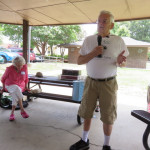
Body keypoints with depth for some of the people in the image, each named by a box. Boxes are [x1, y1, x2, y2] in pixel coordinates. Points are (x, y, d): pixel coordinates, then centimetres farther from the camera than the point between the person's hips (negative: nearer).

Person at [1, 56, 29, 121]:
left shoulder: (25, 67, -5)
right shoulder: (9, 69, -11)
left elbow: (26, 77, 10)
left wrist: (26, 86, 3)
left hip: (20, 86, 2)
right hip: (10, 86, -2)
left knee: (15, 95, -32)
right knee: (17, 90, -36)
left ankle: (12, 113, -22)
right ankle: (22, 110, -31)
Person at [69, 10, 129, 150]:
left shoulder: (118, 41, 0)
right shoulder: (88, 40, 3)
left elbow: (123, 62, 6)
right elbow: (79, 61, 2)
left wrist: (120, 61, -19)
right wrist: (93, 53, -15)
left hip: (108, 83, -1)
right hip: (91, 82, 2)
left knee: (108, 116, 6)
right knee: (86, 113, 11)